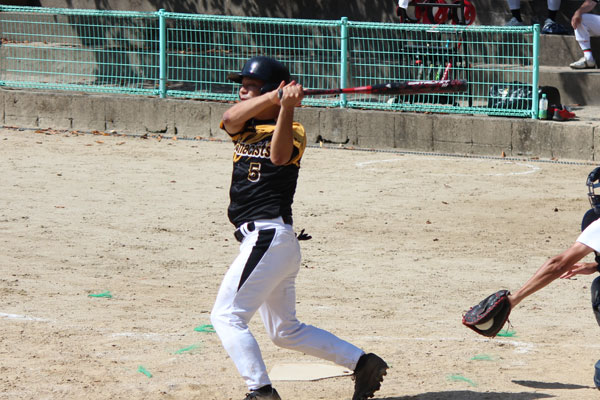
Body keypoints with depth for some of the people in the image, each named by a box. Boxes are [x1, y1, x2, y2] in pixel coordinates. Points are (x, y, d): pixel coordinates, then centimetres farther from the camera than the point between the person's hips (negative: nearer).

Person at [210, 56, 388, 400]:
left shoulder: (294, 130, -4)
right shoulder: (244, 126, 14)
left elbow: (279, 155, -26)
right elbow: (231, 118, -10)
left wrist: (285, 107, -34)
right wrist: (275, 97, -23)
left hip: (269, 238, -8)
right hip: (263, 240, 8)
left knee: (227, 316, -11)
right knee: (286, 332, 15)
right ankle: (362, 362, 19)